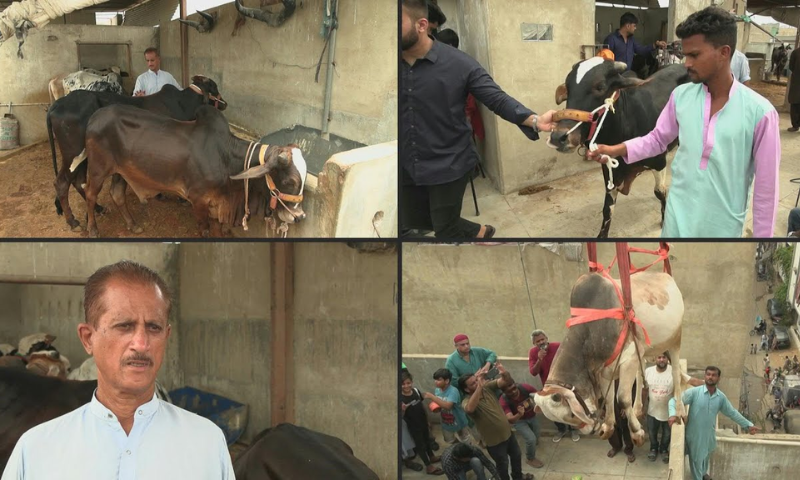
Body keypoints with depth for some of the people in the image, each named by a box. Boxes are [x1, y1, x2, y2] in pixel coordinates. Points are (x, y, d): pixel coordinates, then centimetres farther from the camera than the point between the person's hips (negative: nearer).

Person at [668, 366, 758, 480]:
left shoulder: (721, 397, -6)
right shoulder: (694, 392, -20)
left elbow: (732, 413, 5)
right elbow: (674, 400, -20)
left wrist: (748, 425, 5)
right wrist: (673, 414, -39)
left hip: (709, 434, 5)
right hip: (694, 434, -5)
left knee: (706, 457, 27)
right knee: (696, 459, 10)